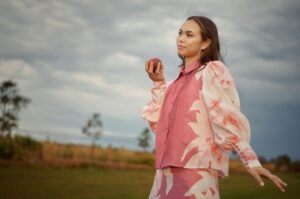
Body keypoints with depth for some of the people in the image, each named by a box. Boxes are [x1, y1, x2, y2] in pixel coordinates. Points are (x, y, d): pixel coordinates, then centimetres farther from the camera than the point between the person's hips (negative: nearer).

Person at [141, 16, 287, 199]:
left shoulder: (212, 70, -2)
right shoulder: (179, 80, 18)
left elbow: (228, 117, -12)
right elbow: (160, 123, 15)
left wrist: (251, 161, -22)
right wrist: (158, 83, 10)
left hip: (196, 168, -7)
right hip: (168, 170, 7)